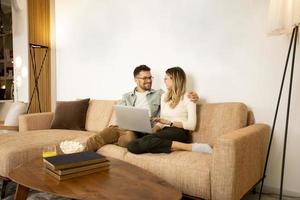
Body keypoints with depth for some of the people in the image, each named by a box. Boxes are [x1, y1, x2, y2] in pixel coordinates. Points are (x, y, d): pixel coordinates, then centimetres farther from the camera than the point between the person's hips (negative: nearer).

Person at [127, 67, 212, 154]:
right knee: (132, 145, -26)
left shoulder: (188, 97, 3)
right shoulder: (164, 96, 23)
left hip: (179, 133, -6)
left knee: (146, 141, -35)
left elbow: (192, 125, -7)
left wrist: (169, 122, -14)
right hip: (165, 133, 6)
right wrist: (152, 130, -1)